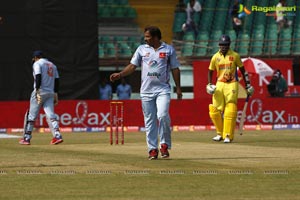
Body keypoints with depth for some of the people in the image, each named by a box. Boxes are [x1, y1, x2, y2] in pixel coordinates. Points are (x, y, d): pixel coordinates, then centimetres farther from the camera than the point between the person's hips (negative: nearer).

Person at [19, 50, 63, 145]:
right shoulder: (52, 65, 19)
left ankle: (26, 138, 2)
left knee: (31, 115, 1)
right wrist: (55, 95, 16)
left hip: (40, 92, -6)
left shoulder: (37, 63, -1)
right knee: (50, 115, -3)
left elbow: (38, 78, -16)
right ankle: (57, 135, -21)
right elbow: (57, 80, 15)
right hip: (50, 93, 6)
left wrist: (37, 92, -21)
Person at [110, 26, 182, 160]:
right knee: (149, 121, 2)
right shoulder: (142, 49, 9)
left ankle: (164, 145, -5)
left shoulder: (169, 50, 4)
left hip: (163, 89, -3)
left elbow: (175, 69, 7)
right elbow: (132, 66, 7)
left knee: (163, 115, -19)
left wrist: (178, 88, 2)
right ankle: (152, 149, 8)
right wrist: (120, 74, -9)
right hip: (146, 90, 3)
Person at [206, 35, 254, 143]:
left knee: (230, 111, -12)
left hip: (232, 84, -3)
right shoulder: (215, 57, 6)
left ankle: (228, 135, -8)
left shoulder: (235, 56, 0)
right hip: (219, 85, 3)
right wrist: (209, 84, 0)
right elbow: (210, 71, 15)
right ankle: (220, 133, 15)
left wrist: (248, 85, 7)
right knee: (214, 111, -2)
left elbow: (242, 70, 8)